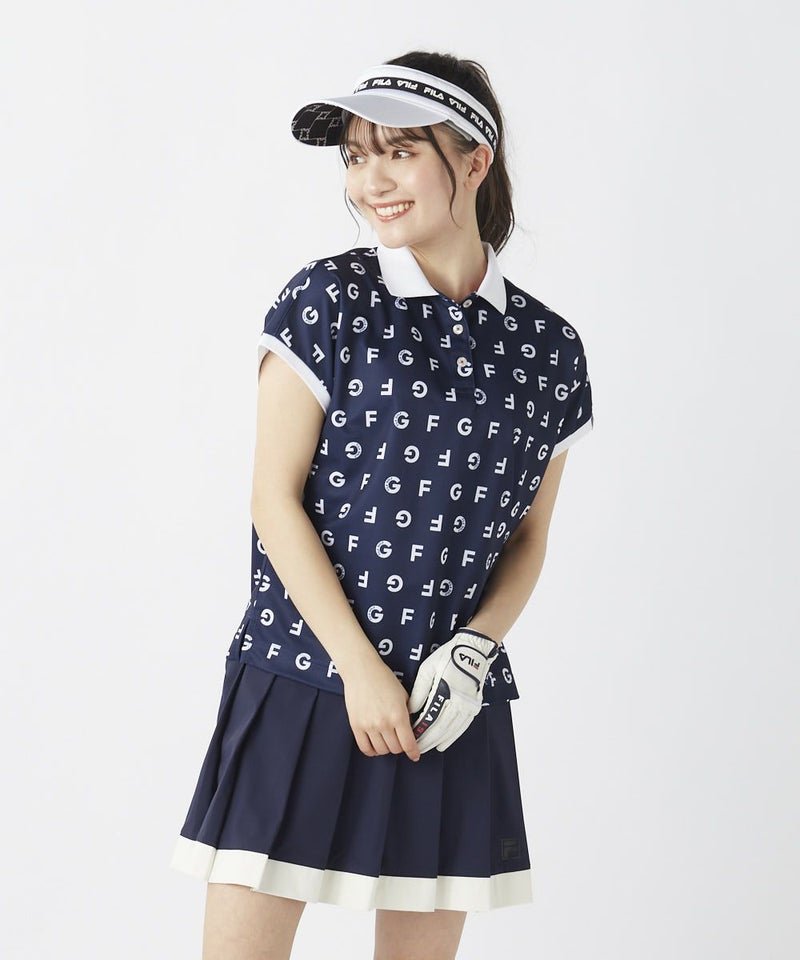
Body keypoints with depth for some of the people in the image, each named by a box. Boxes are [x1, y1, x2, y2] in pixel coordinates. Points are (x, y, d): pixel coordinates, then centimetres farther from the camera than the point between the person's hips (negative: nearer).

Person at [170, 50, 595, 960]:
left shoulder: (548, 347, 5)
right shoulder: (327, 301, -3)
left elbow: (528, 536, 12)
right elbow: (276, 501, -5)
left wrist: (474, 648, -6)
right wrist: (360, 667, -11)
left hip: (452, 705, 3)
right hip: (305, 677, -3)